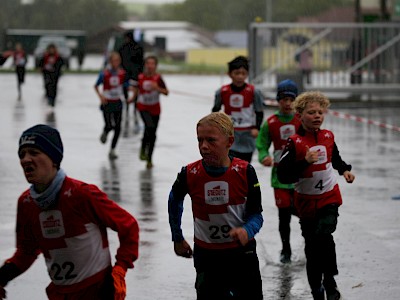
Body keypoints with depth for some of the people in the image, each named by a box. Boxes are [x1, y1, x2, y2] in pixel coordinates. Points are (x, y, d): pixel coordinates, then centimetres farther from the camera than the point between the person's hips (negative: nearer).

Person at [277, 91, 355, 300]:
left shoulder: (328, 136, -1)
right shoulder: (295, 142, -16)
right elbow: (283, 175, -24)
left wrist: (345, 170, 8)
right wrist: (305, 161, -32)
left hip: (330, 197, 2)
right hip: (307, 201, -1)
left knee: (323, 234, -21)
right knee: (312, 247, 7)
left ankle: (329, 281, -5)